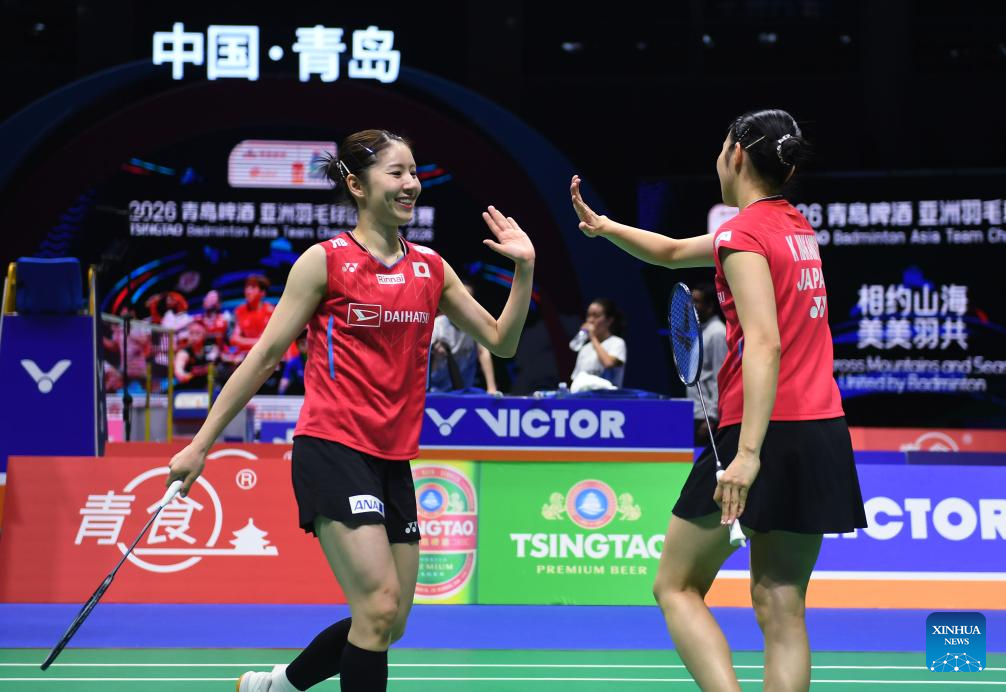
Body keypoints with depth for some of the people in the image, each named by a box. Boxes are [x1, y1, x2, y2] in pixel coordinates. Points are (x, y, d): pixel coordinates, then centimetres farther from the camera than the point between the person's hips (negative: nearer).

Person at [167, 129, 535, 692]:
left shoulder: (431, 267, 11)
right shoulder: (326, 261, -4)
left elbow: (501, 341, 15)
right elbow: (266, 354, -1)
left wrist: (524, 269, 0)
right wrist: (201, 443, -2)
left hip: (393, 461, 6)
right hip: (332, 450, -6)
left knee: (389, 623, 8)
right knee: (379, 607, -18)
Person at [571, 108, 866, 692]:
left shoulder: (744, 233, -10)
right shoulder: (798, 228, 16)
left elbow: (765, 343, -22)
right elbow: (672, 252, 30)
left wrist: (748, 453, -28)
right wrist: (603, 226, 24)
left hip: (766, 432, -7)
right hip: (825, 431, 7)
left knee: (677, 586, 4)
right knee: (781, 606, 6)